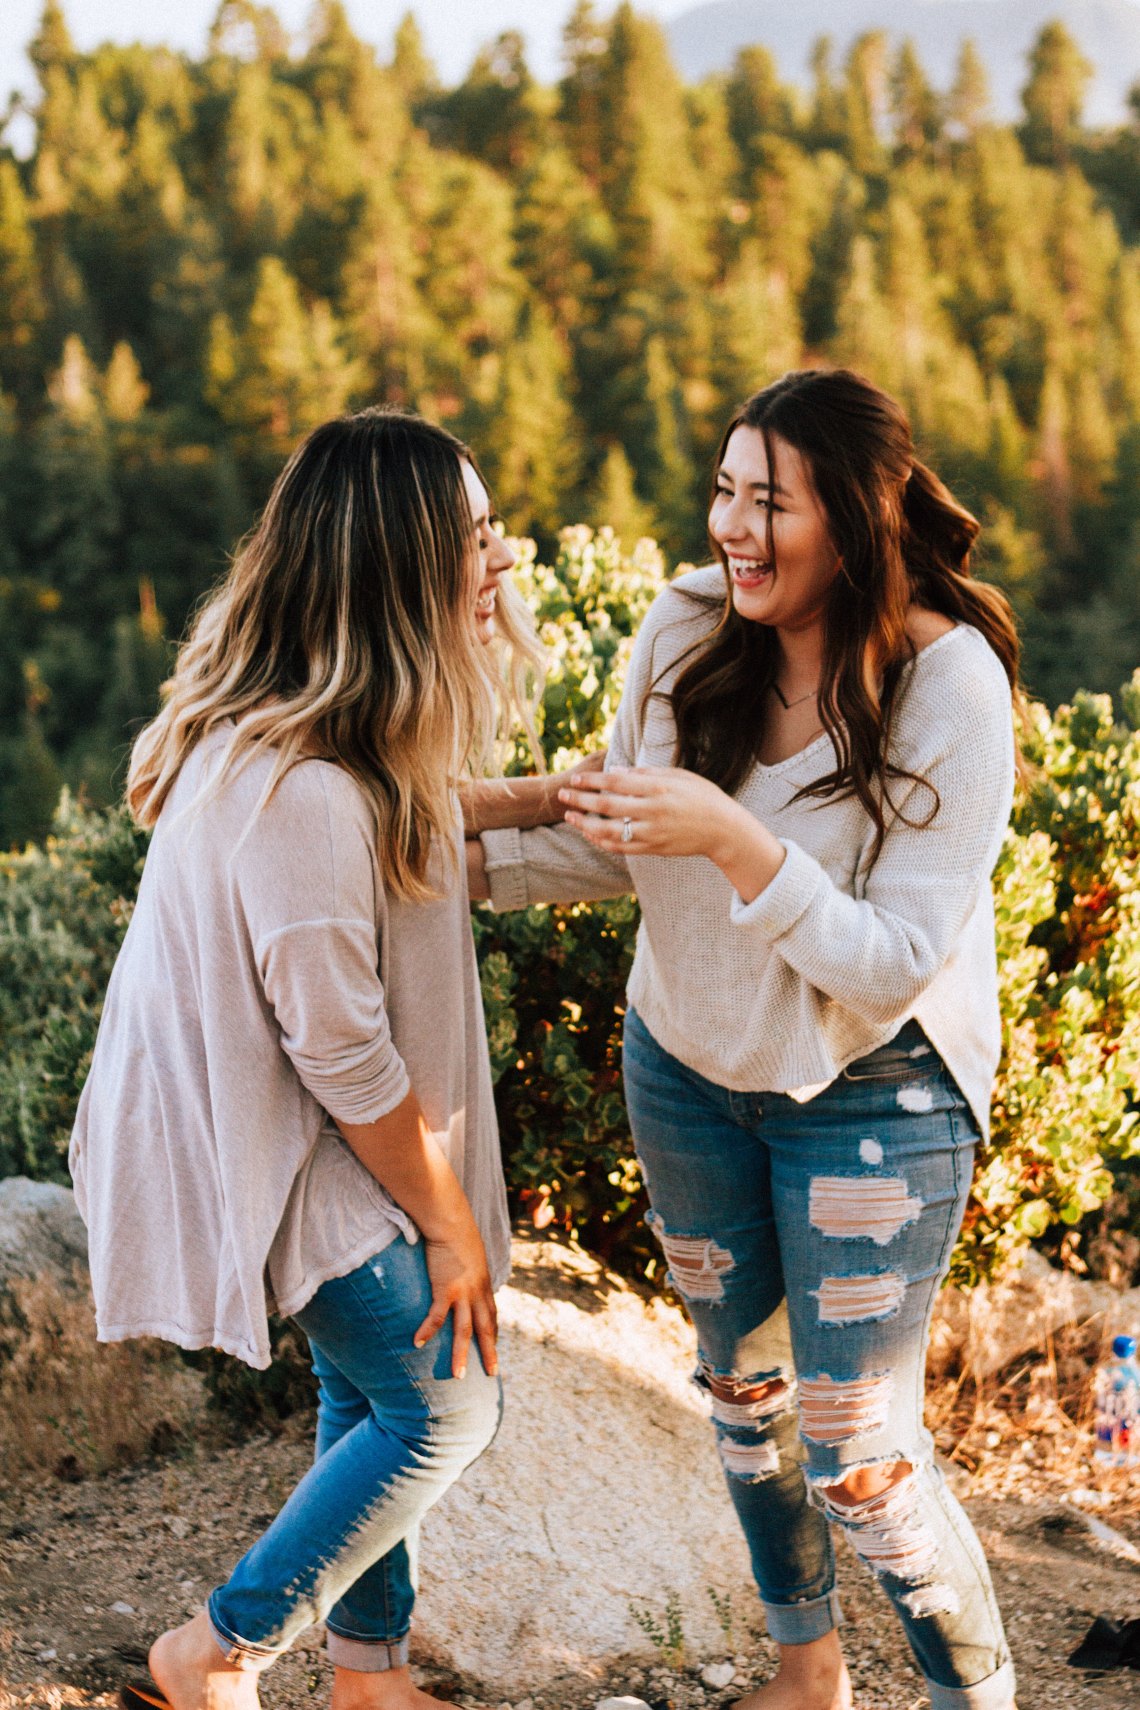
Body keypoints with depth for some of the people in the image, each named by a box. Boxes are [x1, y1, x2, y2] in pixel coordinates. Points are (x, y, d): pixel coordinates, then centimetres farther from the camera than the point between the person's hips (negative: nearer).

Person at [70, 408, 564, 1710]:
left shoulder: (277, 720, -3)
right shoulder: (301, 794, -35)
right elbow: (346, 1062, -25)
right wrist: (448, 1225, -14)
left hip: (285, 1119, 9)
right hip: (298, 1157, -9)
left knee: (369, 1393, 20)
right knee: (441, 1412, 4)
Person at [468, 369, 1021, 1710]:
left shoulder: (951, 691, -23)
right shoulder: (685, 630, -10)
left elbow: (893, 963, -26)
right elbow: (630, 842, 5)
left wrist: (733, 835, -36)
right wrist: (474, 862, -10)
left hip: (873, 1100, -5)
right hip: (687, 1069, 5)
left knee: (857, 1464, -2)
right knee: (742, 1392, 21)